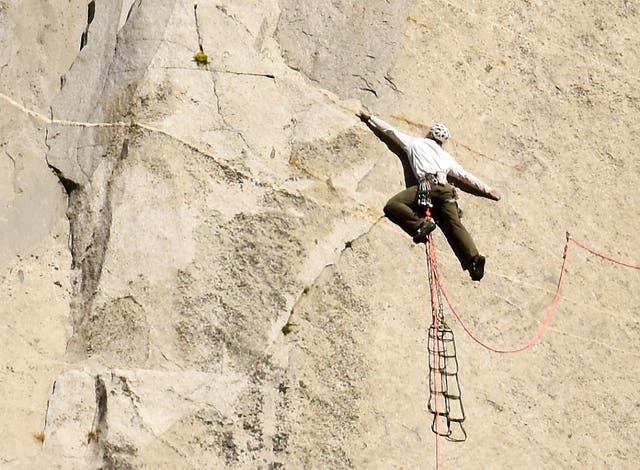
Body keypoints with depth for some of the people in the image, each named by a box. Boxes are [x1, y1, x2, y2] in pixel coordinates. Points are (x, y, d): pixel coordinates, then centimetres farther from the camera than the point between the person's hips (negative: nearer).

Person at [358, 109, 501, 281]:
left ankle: (421, 224, -28)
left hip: (427, 185, -5)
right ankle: (474, 259, -20)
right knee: (454, 225, -4)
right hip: (445, 188, 5)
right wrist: (488, 190, 46)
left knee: (392, 206, -11)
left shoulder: (415, 143, 26)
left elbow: (390, 130, 29)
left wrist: (369, 117, 39)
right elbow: (466, 177, 38)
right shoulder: (446, 156, 36)